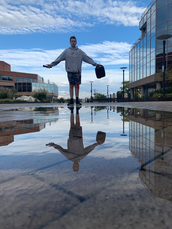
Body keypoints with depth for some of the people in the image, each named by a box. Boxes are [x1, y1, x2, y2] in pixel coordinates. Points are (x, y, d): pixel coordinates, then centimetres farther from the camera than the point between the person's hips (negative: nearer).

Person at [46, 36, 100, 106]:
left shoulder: (80, 51, 9)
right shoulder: (66, 51, 9)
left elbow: (88, 58, 7)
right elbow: (58, 59, 5)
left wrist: (95, 64, 0)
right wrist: (51, 65, -2)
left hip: (77, 71, 0)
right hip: (69, 71, 0)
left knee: (77, 85, 1)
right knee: (71, 85, 0)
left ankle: (77, 100, 8)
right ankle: (71, 100, 4)